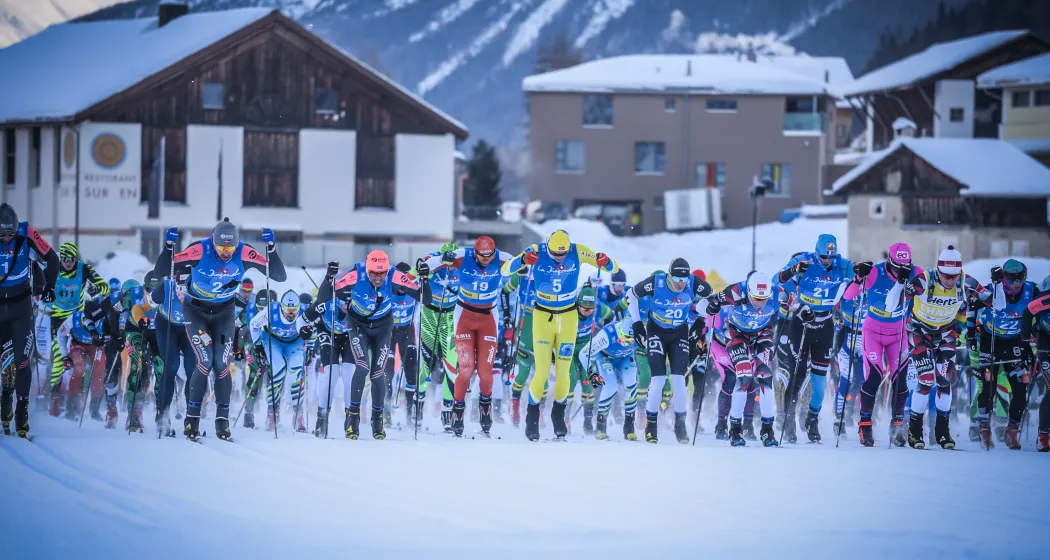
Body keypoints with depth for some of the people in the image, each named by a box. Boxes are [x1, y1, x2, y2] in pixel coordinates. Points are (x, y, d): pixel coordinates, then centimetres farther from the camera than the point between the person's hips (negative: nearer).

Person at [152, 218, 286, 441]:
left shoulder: (244, 253, -22)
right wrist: (169, 246, -39)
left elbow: (279, 276, -20)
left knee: (222, 364, -8)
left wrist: (271, 247, -33)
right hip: (196, 311, -2)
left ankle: (223, 421, 3)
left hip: (224, 312, 2)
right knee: (206, 361, -15)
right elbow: (160, 272, -24)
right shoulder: (199, 250, -28)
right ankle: (192, 418, -4)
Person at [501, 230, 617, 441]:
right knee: (542, 372, -7)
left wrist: (605, 262, -34)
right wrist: (523, 260, -44)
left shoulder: (577, 251, -14)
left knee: (563, 372, 2)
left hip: (568, 317, 1)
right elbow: (505, 270, -23)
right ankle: (532, 416, 12)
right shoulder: (536, 251, -17)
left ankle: (558, 414, 25)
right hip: (543, 316, -1)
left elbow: (613, 268, -9)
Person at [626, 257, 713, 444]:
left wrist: (700, 319, -1)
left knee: (679, 380, -10)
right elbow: (631, 295, -6)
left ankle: (680, 424, 3)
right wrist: (637, 322, -7)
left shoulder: (694, 284, -20)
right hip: (656, 332, -1)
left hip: (680, 334, 1)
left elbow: (710, 295, 3)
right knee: (658, 379, -13)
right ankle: (651, 424, 1)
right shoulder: (655, 283, -24)